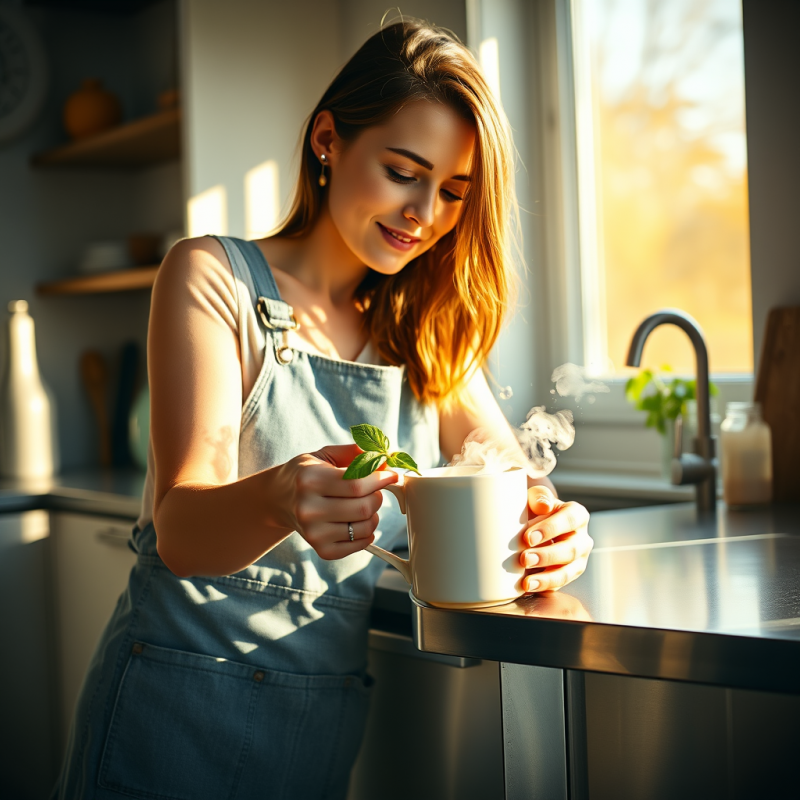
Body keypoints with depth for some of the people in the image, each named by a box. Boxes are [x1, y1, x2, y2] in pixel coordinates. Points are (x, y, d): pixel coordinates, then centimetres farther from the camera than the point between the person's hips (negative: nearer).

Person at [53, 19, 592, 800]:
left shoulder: (424, 328, 10)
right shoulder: (213, 277, -6)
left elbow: (519, 482, 2)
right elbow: (181, 531, -17)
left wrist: (553, 530, -23)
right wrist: (276, 501, -40)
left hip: (341, 732, 5)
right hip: (183, 724, -4)